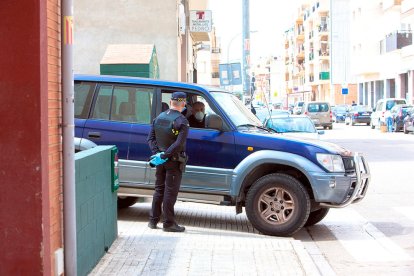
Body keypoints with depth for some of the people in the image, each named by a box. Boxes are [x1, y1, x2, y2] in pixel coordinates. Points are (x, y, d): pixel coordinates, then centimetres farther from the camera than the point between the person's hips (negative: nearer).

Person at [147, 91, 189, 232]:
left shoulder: (159, 118, 7)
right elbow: (179, 144, -23)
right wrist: (164, 156, -20)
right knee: (170, 192, -1)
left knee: (159, 189, 15)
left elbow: (150, 138, 4)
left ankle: (153, 220, 19)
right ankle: (168, 223, 4)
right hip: (174, 161, -6)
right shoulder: (181, 121, -14)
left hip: (160, 161, 6)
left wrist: (157, 153, -5)